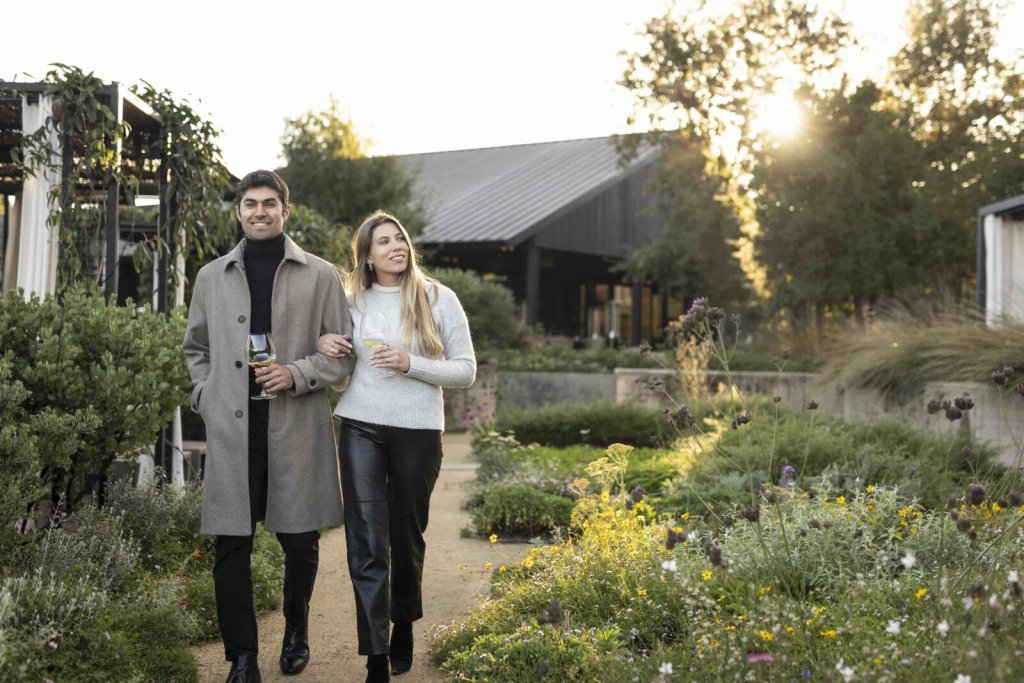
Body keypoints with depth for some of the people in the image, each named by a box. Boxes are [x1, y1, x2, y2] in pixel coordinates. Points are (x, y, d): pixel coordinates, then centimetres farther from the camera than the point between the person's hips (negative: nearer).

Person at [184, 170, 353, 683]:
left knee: (300, 541, 7)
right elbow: (195, 348, 22)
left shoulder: (320, 276, 5)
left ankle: (296, 629, 32)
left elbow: (344, 353, 5)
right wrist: (205, 395, 7)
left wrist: (297, 374, -11)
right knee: (230, 546, -1)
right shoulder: (212, 277, 13)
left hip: (296, 428, -1)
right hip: (231, 428, 2)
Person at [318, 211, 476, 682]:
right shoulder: (352, 301, 6)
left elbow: (466, 371, -1)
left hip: (418, 432, -1)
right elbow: (340, 362, 21)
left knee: (406, 537, 12)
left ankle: (403, 630, 35)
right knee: (366, 544, -6)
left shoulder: (439, 299, 0)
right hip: (361, 429, 1)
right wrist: (323, 344, -2)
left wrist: (411, 364, -15)